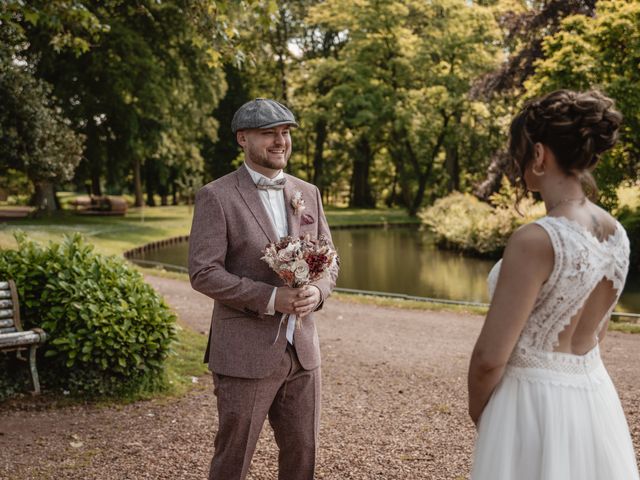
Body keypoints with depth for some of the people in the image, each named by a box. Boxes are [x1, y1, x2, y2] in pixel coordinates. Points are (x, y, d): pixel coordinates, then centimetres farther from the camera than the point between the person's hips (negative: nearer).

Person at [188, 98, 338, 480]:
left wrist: (317, 292, -11)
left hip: (302, 350, 5)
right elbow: (203, 273, -13)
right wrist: (269, 298, -22)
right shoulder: (216, 196, -7)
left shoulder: (308, 193, 9)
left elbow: (329, 263, 11)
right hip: (245, 354, -5)